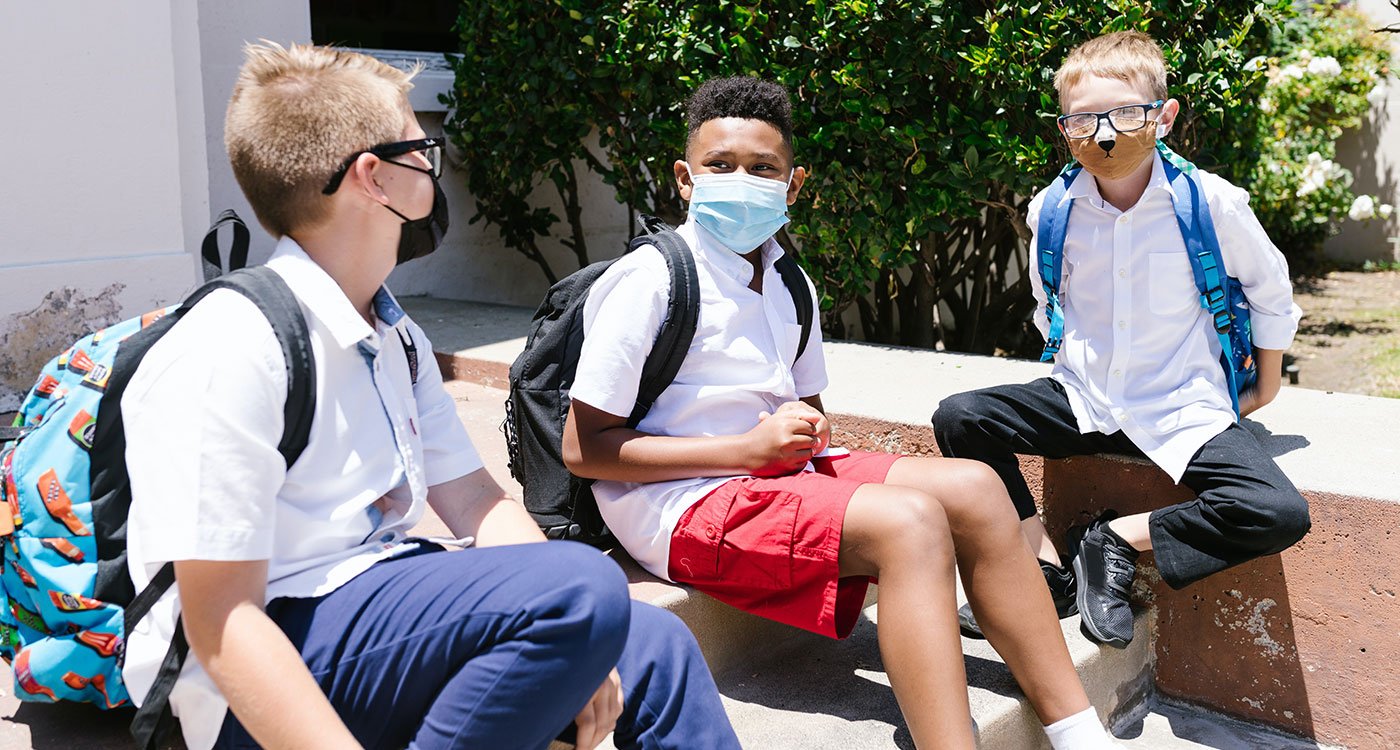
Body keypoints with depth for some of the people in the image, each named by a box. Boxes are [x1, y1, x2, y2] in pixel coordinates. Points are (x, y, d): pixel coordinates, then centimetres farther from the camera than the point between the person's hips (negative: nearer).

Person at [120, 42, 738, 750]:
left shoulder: (398, 339, 10)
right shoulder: (227, 351, -19)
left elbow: (472, 498, 9)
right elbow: (219, 621, -22)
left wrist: (571, 646, -8)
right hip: (268, 690, -8)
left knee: (655, 647, 2)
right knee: (584, 584, -27)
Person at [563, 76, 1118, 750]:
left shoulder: (789, 285, 12)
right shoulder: (648, 281, -11)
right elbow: (583, 448, -15)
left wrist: (809, 431, -1)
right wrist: (749, 448, -18)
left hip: (779, 472, 8)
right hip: (681, 505, -8)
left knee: (971, 488, -7)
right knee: (908, 522, -27)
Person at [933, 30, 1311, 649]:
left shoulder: (1211, 203, -12)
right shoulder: (1051, 210, -5)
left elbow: (1270, 292, 5)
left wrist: (1265, 386, 13)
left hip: (1183, 410, -2)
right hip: (1082, 400, 3)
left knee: (1280, 516, -25)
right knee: (958, 418, -18)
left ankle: (1117, 541, -6)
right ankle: (1047, 569, -8)